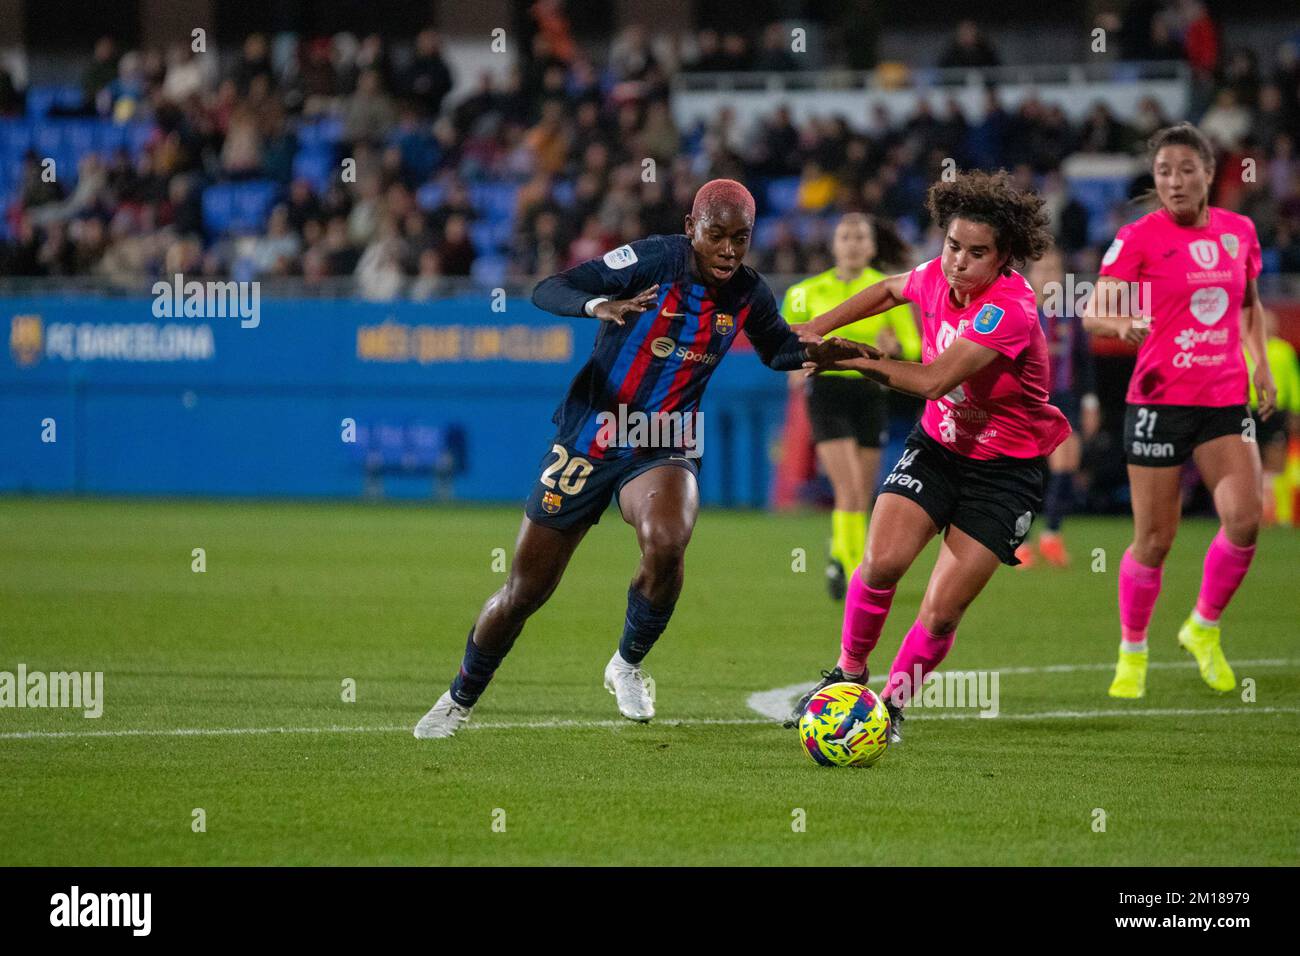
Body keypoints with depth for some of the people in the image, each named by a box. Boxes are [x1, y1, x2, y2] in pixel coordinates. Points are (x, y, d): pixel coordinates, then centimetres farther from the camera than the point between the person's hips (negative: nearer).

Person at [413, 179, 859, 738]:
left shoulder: (747, 295, -5)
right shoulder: (653, 261, -18)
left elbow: (777, 350, 16)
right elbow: (546, 292, -21)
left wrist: (814, 351, -7)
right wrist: (598, 305, -42)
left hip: (663, 451, 2)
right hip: (588, 441, -2)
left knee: (666, 546, -31)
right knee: (523, 593, 5)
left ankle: (627, 666, -4)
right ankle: (460, 700, 32)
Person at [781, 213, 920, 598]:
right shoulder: (808, 291, 2)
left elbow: (913, 346, 1)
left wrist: (894, 348, -21)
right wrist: (798, 365, -3)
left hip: (871, 392, 2)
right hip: (827, 390, -2)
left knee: (863, 497, 6)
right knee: (849, 489, -17)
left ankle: (839, 560, 30)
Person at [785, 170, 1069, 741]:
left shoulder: (1010, 310, -27)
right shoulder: (936, 278, -6)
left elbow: (934, 380, -32)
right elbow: (891, 290, 20)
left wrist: (854, 360, -20)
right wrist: (817, 329, 16)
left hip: (1006, 470, -5)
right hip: (938, 445, 5)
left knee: (941, 612, -10)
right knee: (882, 561, -18)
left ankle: (893, 703, 16)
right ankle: (848, 673, 6)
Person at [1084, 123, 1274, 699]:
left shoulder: (1238, 232, 7)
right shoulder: (1140, 237, -7)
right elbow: (1094, 312, -12)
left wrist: (1261, 361, 12)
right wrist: (1122, 324, -33)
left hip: (1226, 399, 3)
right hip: (1159, 399, -3)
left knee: (1245, 519, -13)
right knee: (1155, 539, -1)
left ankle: (1204, 629, 12)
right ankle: (1132, 652, 20)